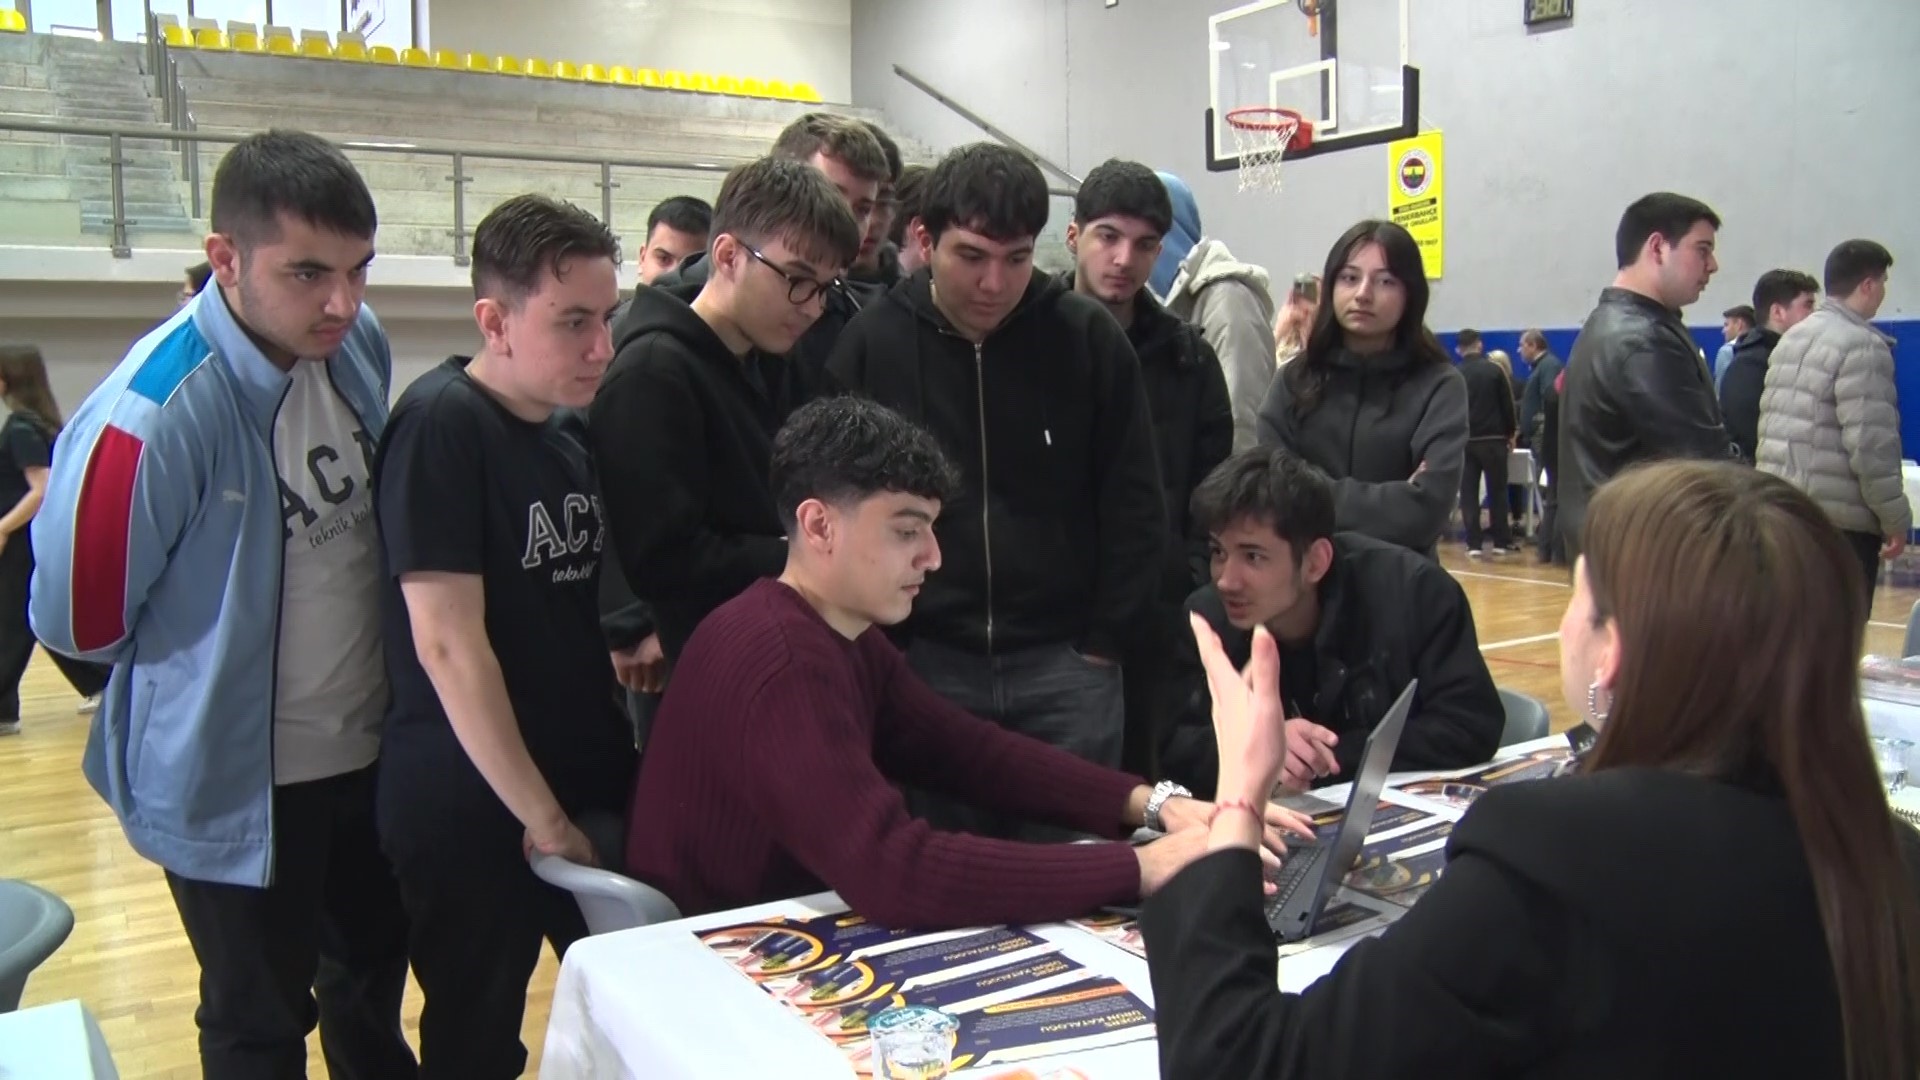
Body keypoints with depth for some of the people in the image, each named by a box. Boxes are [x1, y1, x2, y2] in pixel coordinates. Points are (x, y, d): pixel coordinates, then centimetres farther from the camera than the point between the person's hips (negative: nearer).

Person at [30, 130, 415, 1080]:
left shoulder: (358, 345, -6)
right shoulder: (153, 411, -26)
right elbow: (79, 618, -14)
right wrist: (224, 648, 1)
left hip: (371, 751, 6)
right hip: (238, 784, -5)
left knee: (375, 982, 25)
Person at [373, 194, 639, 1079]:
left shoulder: (574, 425, 5)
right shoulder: (441, 423, -17)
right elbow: (448, 646, -20)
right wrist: (541, 815, -16)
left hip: (595, 783, 7)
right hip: (474, 807, -6)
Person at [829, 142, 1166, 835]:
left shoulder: (1089, 338, -2)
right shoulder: (872, 343, -2)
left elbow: (1134, 506, 2)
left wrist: (1103, 645, 0)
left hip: (1066, 663, 0)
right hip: (923, 663, 0)